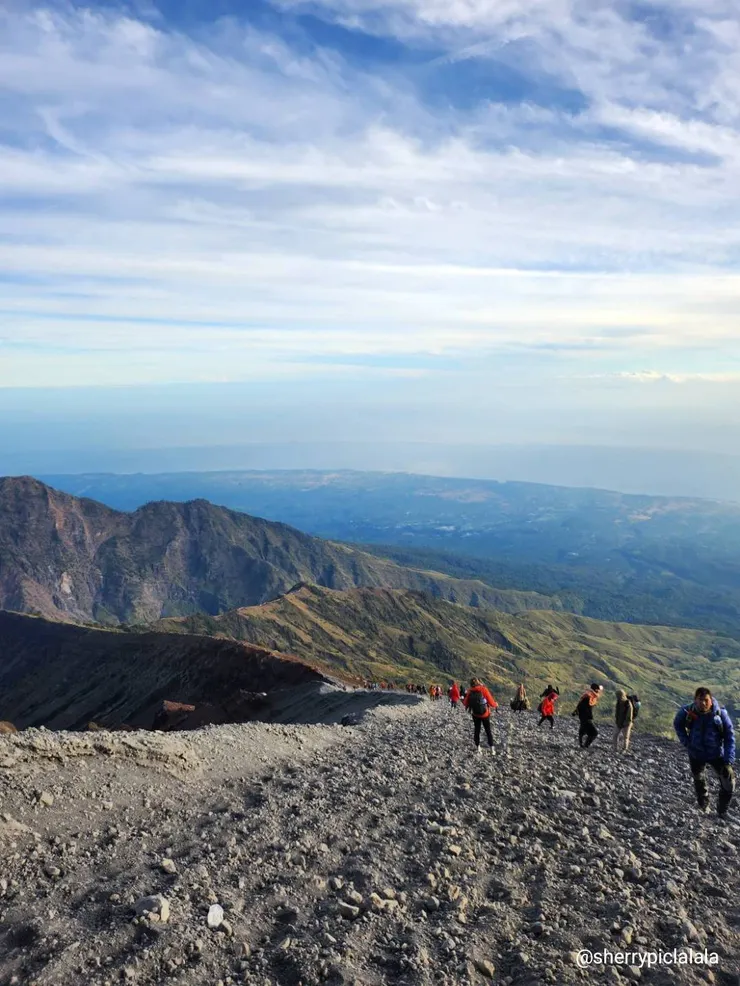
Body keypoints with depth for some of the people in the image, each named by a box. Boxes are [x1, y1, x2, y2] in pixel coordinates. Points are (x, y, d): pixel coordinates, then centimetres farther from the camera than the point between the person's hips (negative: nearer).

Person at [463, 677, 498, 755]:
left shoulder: (470, 691, -12)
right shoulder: (484, 689, -20)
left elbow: (466, 703, -5)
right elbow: (491, 702, -15)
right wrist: (496, 704, 6)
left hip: (475, 714, 2)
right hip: (485, 714, -2)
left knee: (477, 730, 19)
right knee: (488, 731, 14)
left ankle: (478, 748, 20)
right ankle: (491, 748, 17)